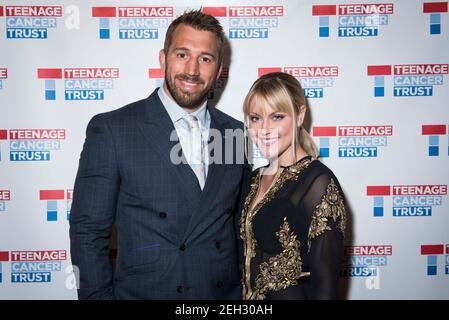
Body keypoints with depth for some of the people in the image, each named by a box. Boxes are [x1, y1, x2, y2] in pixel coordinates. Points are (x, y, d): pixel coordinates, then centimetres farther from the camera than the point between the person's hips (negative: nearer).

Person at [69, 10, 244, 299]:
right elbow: (89, 232, -10)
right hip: (144, 291, -3)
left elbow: (241, 224, 7)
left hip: (226, 294, 4)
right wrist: (98, 294, -11)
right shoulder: (111, 130, -12)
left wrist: (248, 290, 2)